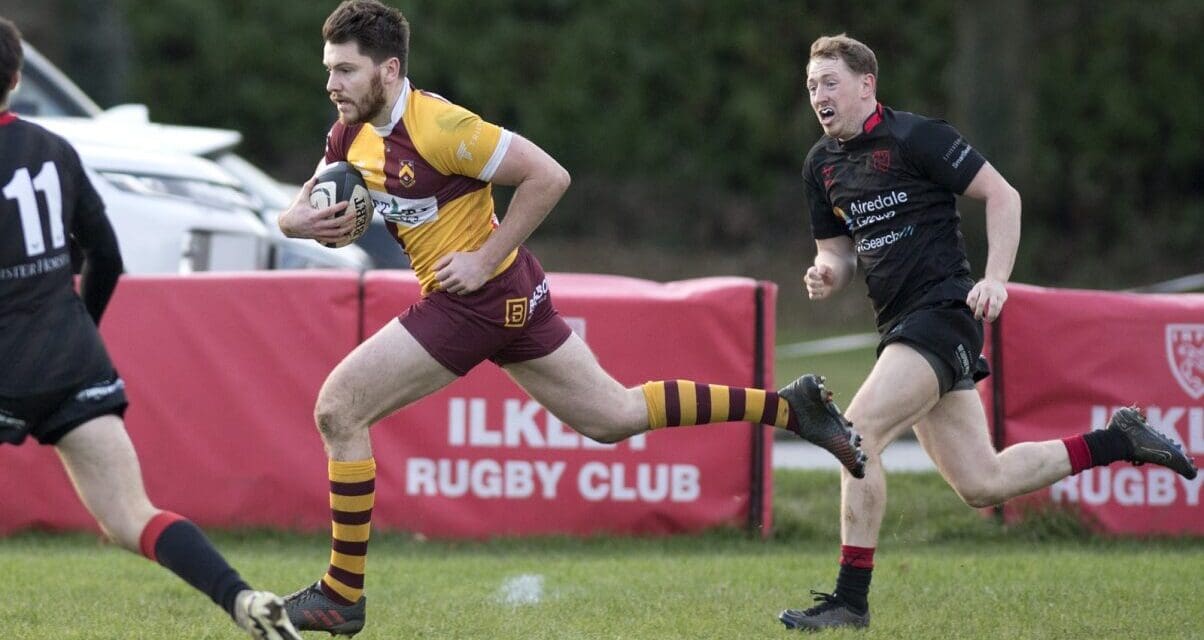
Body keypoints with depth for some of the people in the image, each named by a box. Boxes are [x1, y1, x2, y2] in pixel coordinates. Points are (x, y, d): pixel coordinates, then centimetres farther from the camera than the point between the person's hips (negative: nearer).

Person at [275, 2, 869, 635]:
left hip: (481, 295, -9)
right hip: (512, 296, 9)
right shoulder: (351, 133, 5)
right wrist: (302, 220, -10)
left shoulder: (437, 126, -21)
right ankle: (790, 405, 21)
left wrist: (484, 260, -18)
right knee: (613, 416, 16)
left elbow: (547, 176, -19)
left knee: (337, 407, -9)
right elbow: (303, 205, 14)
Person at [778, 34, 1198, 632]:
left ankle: (850, 599, -15)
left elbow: (1002, 195, -7)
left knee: (858, 431, -21)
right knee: (981, 484, 7)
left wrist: (995, 279, -18)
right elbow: (838, 248, 22)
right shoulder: (821, 165, 13)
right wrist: (827, 272, -2)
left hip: (943, 309, -8)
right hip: (901, 324, 8)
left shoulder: (914, 136, -9)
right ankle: (1117, 440, 24)